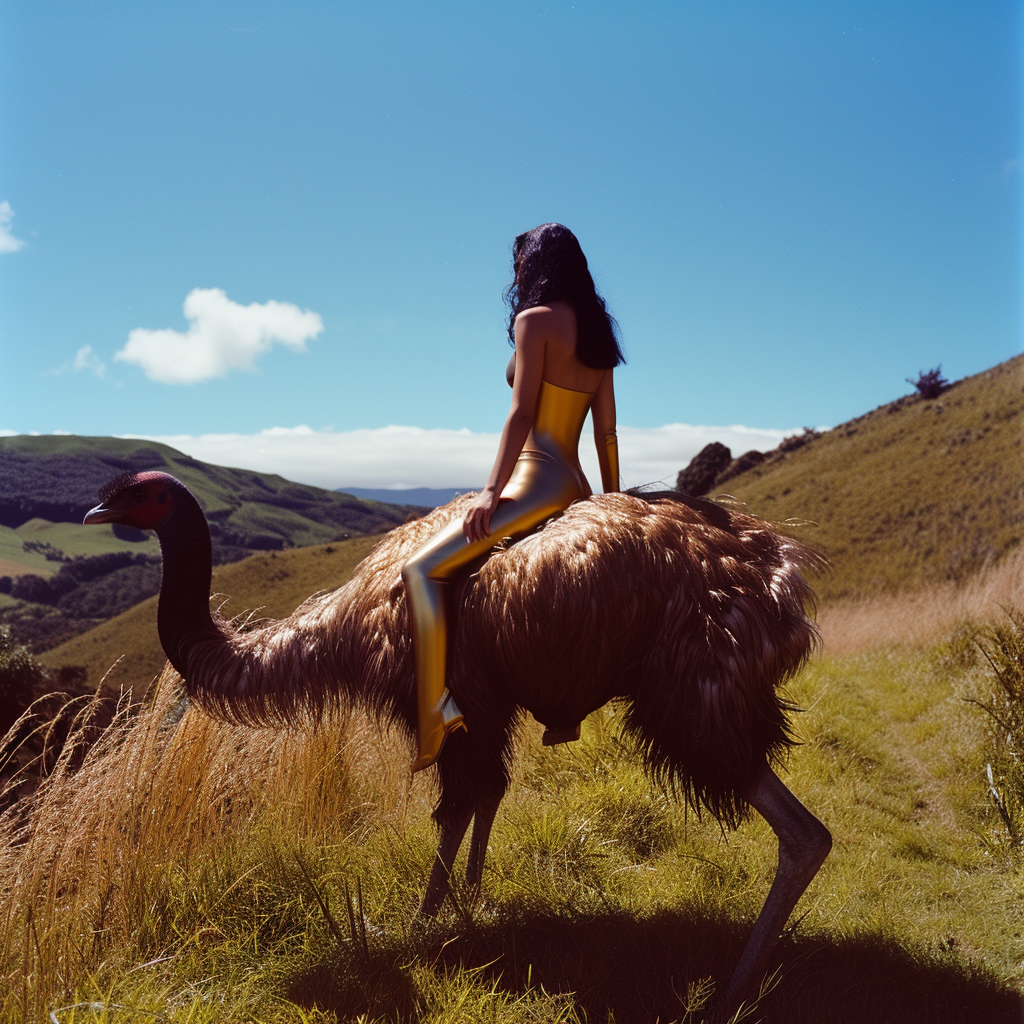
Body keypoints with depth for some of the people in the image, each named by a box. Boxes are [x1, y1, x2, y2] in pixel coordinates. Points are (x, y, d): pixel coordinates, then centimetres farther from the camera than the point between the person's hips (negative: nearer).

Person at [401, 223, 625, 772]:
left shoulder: (535, 319, -5)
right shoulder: (596, 331, 17)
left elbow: (522, 414, -14)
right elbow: (606, 433, 16)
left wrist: (491, 491, -15)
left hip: (537, 480, -9)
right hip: (578, 489, 9)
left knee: (422, 568, -11)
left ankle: (437, 716, -19)